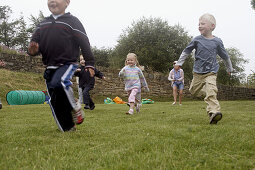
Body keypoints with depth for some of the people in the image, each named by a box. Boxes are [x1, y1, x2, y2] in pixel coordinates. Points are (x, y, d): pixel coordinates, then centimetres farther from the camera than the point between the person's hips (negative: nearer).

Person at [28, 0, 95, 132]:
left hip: (67, 64, -6)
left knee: (59, 83, -35)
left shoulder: (72, 21, 1)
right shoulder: (43, 24, 16)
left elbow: (84, 43, -2)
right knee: (54, 102, 5)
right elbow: (34, 43, 15)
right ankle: (68, 129, 19)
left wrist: (90, 64, -7)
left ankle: (75, 107, -11)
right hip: (49, 68, 6)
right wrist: (32, 50, -10)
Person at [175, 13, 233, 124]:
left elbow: (225, 56, 12)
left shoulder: (217, 42, -2)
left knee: (211, 92, -22)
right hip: (198, 72, 3)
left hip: (211, 72, -2)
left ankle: (214, 112, -29)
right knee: (193, 91, 15)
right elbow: (186, 51, 12)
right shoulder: (197, 40, -1)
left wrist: (229, 68, 22)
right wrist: (179, 63, 10)